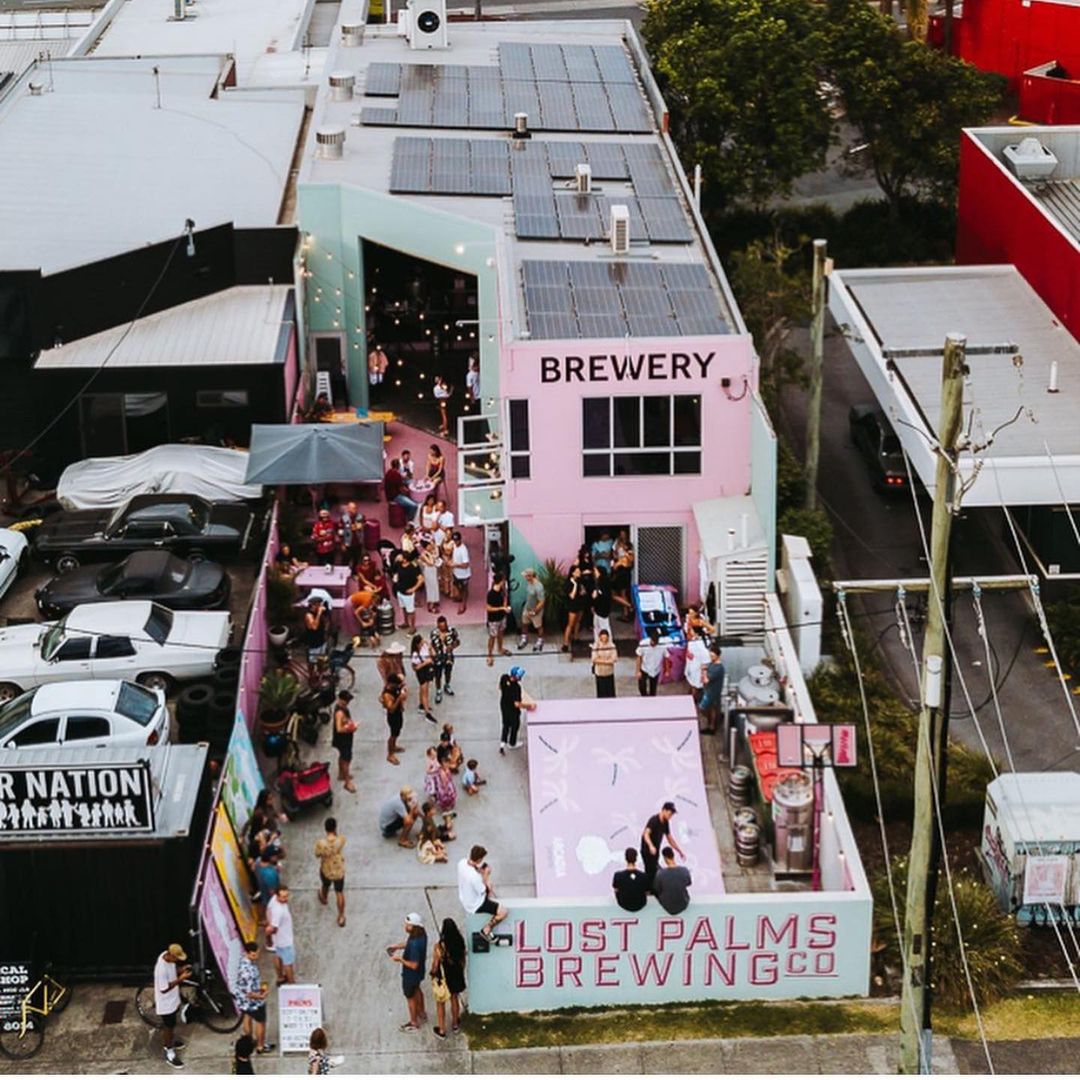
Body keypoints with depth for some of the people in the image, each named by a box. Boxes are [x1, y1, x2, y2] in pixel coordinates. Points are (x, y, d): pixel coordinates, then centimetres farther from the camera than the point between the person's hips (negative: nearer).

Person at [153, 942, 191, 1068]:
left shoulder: (168, 956, -11)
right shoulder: (161, 968, -38)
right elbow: (164, 989, -30)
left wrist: (181, 969, -11)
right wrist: (180, 979, -33)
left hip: (173, 998, 8)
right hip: (166, 1002, -8)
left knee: (171, 1023, 29)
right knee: (169, 1026, 10)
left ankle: (169, 1040, 53)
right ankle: (169, 1053, 28)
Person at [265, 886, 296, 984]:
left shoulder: (274, 899, -16)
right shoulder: (278, 911, -43)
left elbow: (268, 912, 2)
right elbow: (270, 929, -39)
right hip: (284, 939, -8)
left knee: (278, 956, 30)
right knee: (288, 962, 15)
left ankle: (280, 978, 53)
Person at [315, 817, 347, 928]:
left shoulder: (321, 843, -32)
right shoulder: (341, 840, -29)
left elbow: (317, 855, -11)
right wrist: (335, 832, -12)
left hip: (326, 871, 0)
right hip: (339, 871, 0)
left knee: (325, 886, 34)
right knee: (340, 893, 21)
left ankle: (324, 899, 66)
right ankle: (341, 916, 31)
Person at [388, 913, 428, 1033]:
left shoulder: (415, 944, -41)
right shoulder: (421, 934, -13)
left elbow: (414, 965, -33)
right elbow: (408, 943, 8)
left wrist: (400, 959, -24)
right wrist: (396, 946, -4)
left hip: (411, 975, -8)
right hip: (419, 972, 8)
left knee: (410, 997, 15)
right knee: (416, 990, 32)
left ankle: (414, 1023, 36)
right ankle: (421, 1013, 55)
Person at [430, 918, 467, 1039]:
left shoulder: (439, 946, -30)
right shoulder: (460, 943, -17)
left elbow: (435, 964, -18)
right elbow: (463, 959, -2)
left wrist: (433, 974, 3)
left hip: (442, 978, -4)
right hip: (456, 976, 4)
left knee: (440, 1003, 17)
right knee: (455, 999, 27)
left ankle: (442, 1031, 30)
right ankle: (455, 1024, 46)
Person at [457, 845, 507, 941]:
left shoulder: (462, 863, -17)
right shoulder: (474, 876, -39)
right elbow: (482, 891, -22)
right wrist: (485, 875, -15)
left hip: (464, 899, 8)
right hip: (475, 906, -8)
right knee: (504, 912, -7)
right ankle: (486, 930, 10)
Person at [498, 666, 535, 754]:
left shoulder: (504, 678, -20)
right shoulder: (516, 687, -39)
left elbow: (500, 687, 1)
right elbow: (517, 704, -35)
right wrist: (529, 705, -22)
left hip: (503, 705, 5)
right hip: (513, 709, -5)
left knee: (506, 725, 28)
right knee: (514, 726, 22)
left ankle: (502, 743, 23)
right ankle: (512, 744, 43)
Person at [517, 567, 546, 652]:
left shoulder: (538, 587, -37)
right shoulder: (528, 582, -14)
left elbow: (541, 602, -30)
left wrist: (534, 612, -22)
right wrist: (526, 605, 16)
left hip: (536, 610, -7)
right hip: (527, 607, 7)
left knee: (538, 626, 18)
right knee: (524, 623, 24)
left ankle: (540, 642, 42)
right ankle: (524, 639, 49)